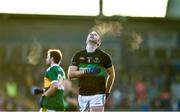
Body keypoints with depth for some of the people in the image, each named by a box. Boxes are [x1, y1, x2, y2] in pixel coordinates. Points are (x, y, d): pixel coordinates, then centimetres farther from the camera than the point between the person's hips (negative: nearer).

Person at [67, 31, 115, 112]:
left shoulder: (104, 56, 2)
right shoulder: (78, 56, 8)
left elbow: (111, 75, 13)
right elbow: (70, 75, 0)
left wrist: (107, 92, 10)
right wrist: (85, 72, -14)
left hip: (97, 94, -3)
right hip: (83, 95, 3)